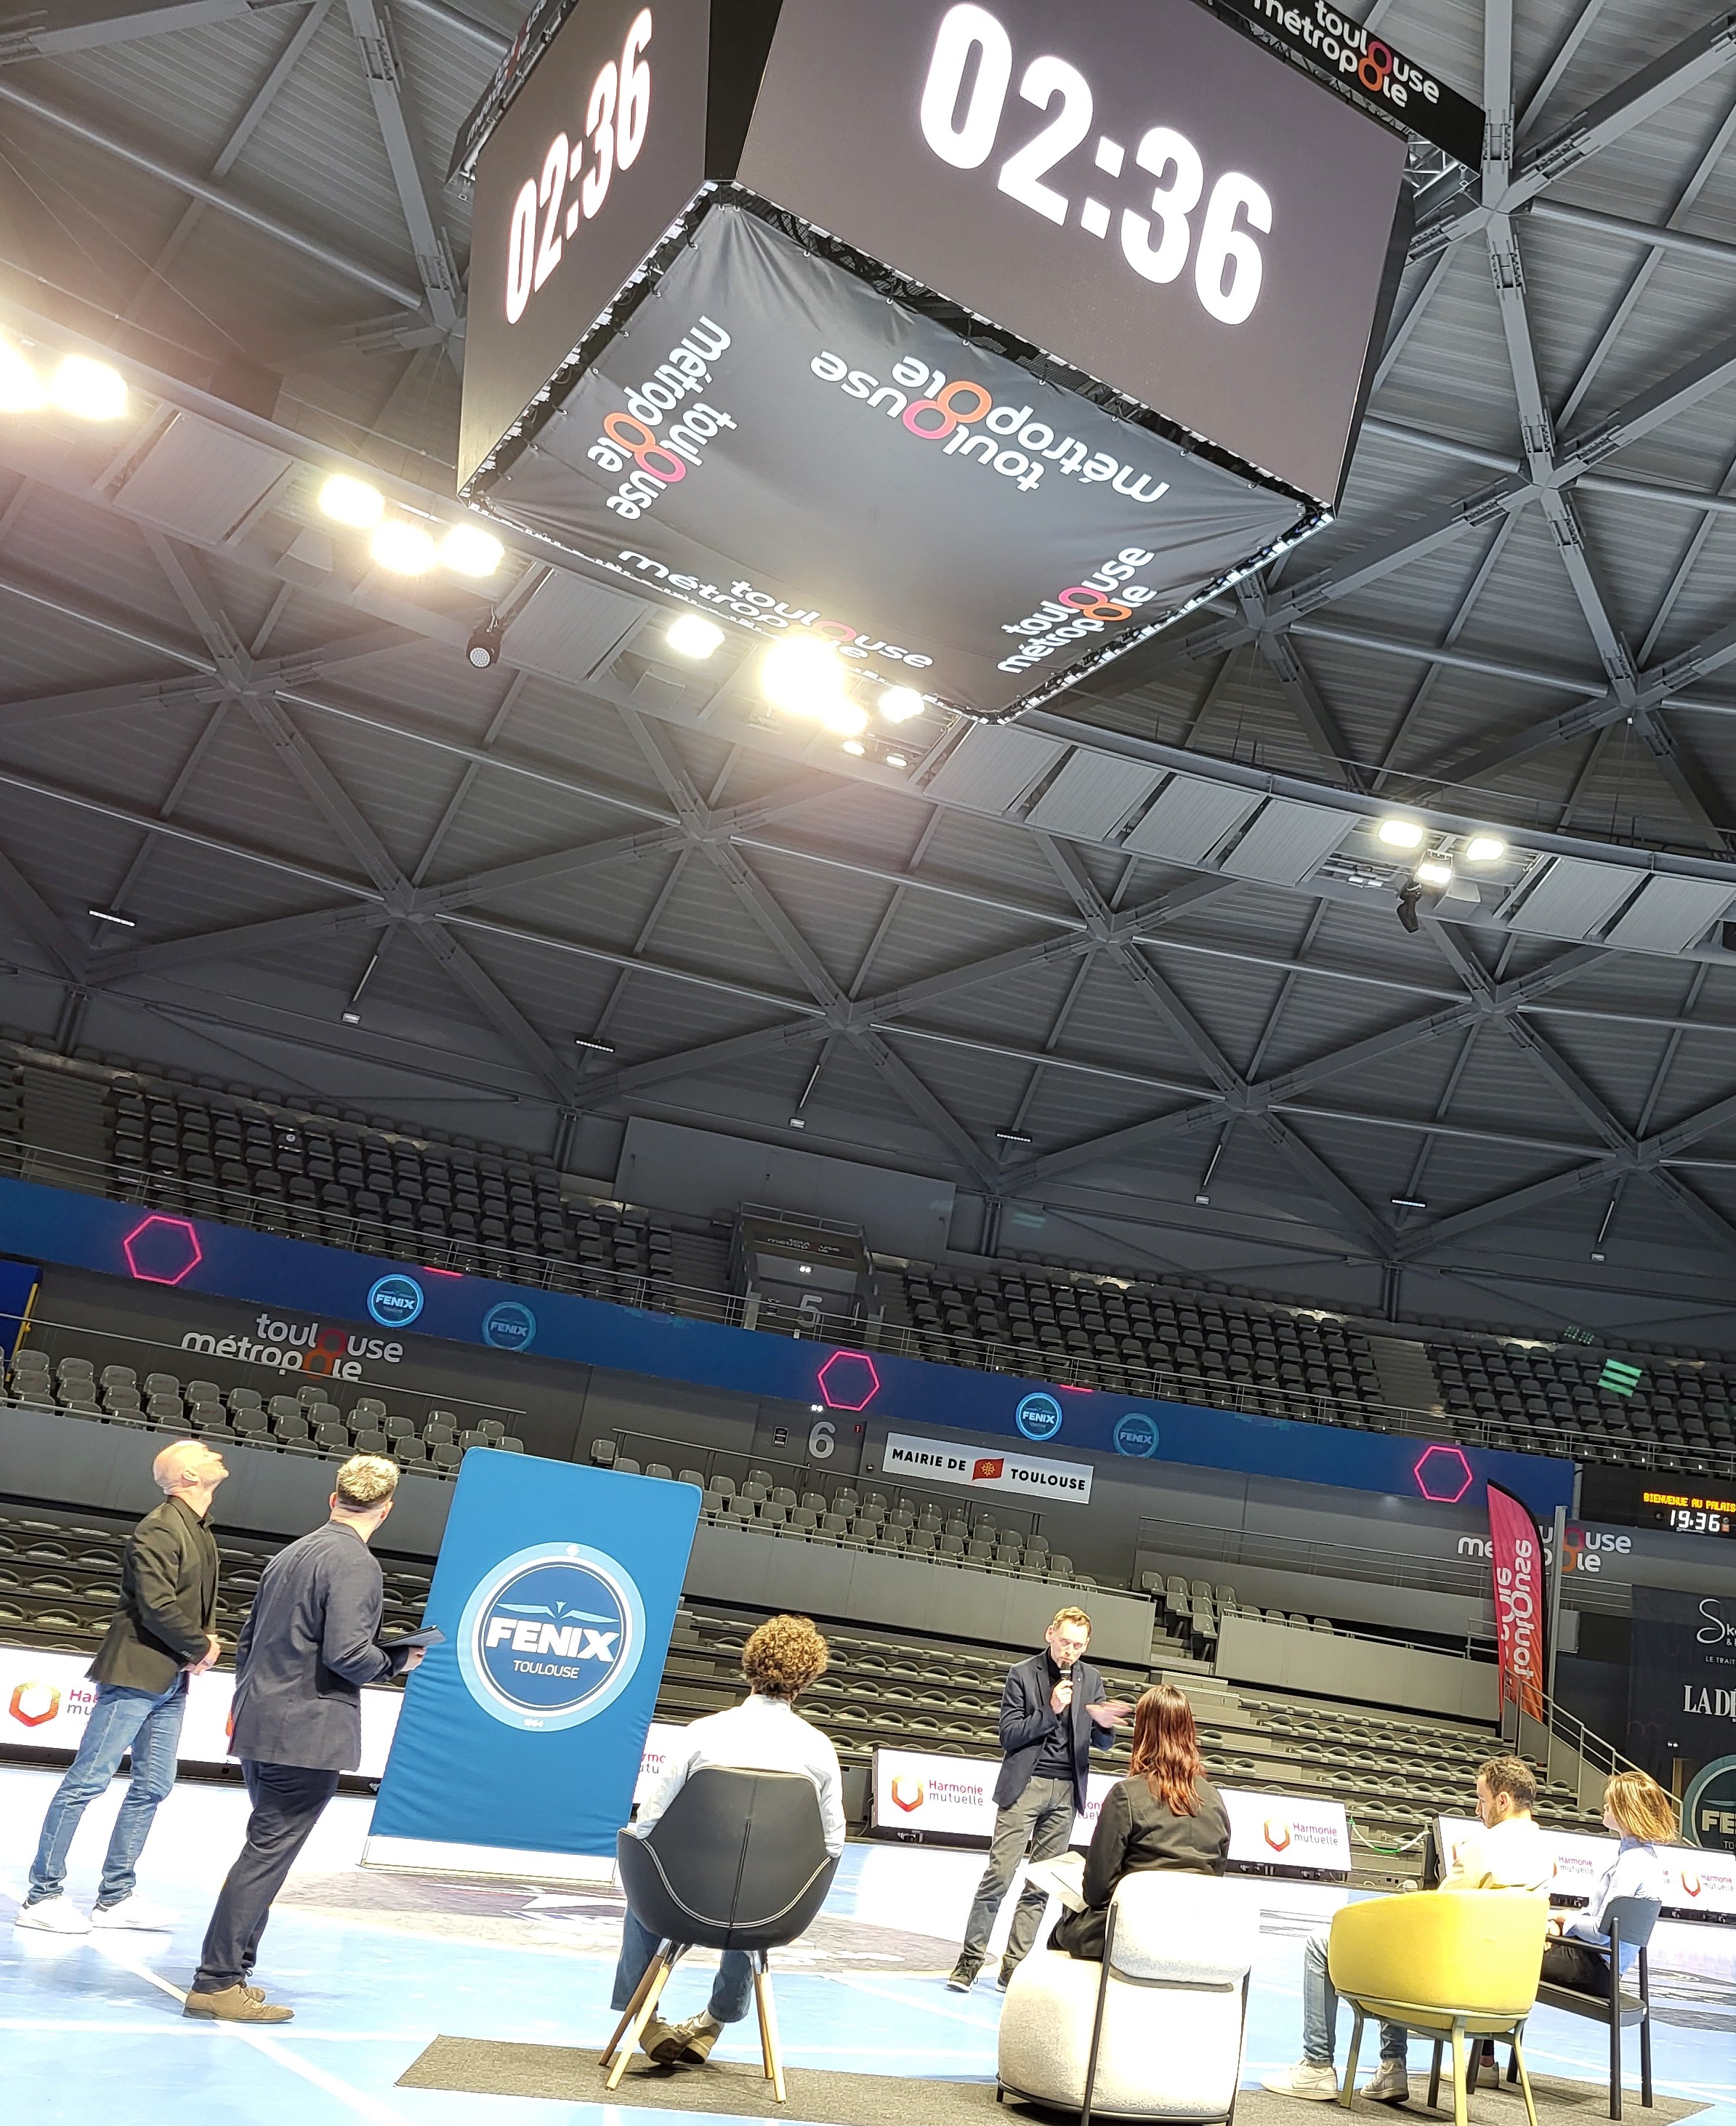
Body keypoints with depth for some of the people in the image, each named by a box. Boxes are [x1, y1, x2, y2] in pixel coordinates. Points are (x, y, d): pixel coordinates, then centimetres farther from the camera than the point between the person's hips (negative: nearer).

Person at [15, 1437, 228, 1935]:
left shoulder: (202, 1536, 14)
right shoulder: (160, 1529, -15)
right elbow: (157, 1607, -22)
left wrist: (202, 1646, 2)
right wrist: (201, 1647, -11)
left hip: (172, 1680, 9)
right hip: (136, 1674, -9)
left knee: (153, 1786, 10)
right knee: (87, 1780, -2)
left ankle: (116, 1897, 18)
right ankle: (43, 1895, 7)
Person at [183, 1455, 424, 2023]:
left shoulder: (290, 1555, 14)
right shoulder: (355, 1562, -15)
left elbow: (248, 1641, 19)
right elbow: (347, 1652, -23)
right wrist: (398, 1660, -5)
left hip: (260, 1728, 9)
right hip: (308, 1735, -9)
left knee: (265, 1851, 18)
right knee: (267, 1854, -2)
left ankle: (232, 1972, 23)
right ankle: (217, 1982, 2)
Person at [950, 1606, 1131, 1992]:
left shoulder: (1091, 1680, 7)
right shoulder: (1022, 1674, -4)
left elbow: (1104, 1743, 9)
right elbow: (1009, 1734, -6)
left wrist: (1103, 1724, -14)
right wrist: (1050, 1711, -17)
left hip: (1066, 1790, 4)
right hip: (1025, 1786, -3)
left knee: (1041, 1884, 6)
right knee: (999, 1875, -7)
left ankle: (1013, 1966, 14)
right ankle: (970, 1959, 4)